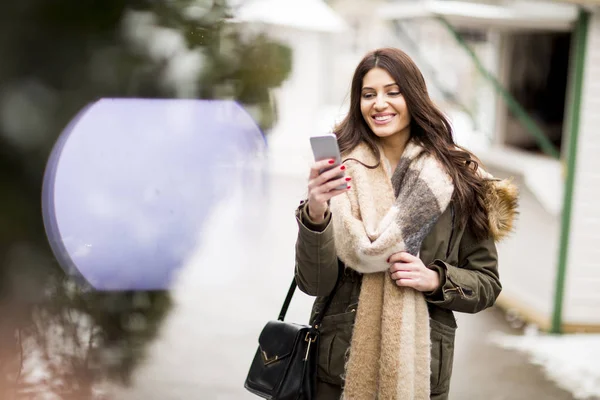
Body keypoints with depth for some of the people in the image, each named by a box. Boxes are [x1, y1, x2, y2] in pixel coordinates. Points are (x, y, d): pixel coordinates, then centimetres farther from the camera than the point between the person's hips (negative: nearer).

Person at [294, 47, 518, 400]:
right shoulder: (341, 171, -5)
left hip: (422, 370, 1)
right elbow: (314, 284, -10)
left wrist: (436, 280, -14)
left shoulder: (458, 180, -3)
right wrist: (315, 216, -25)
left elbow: (487, 284, 3)